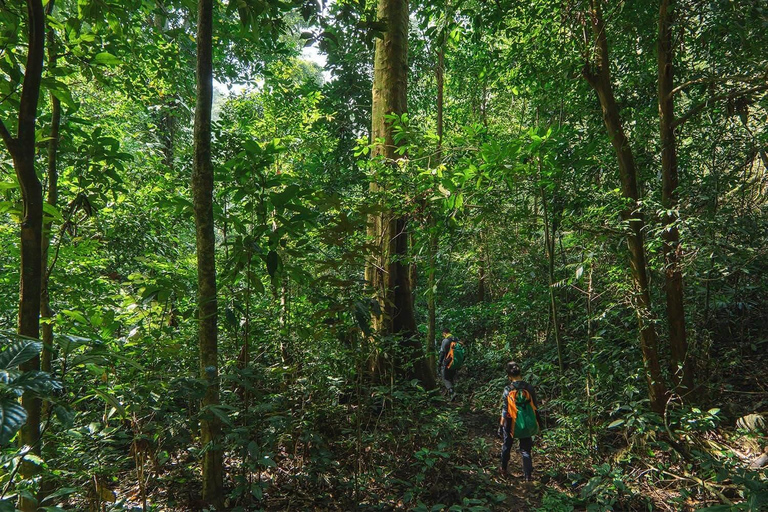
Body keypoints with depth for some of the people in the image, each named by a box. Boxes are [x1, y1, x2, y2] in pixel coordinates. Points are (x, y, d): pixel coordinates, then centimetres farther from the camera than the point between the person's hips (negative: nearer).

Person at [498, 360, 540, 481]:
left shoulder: (508, 389, -18)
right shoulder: (529, 388, -11)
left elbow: (505, 410, -14)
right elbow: (535, 407, -2)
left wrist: (501, 425, -5)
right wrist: (536, 422, 11)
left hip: (510, 423, -1)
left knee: (506, 446, 19)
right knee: (526, 449, 13)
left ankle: (503, 470, 34)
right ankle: (528, 475, 12)